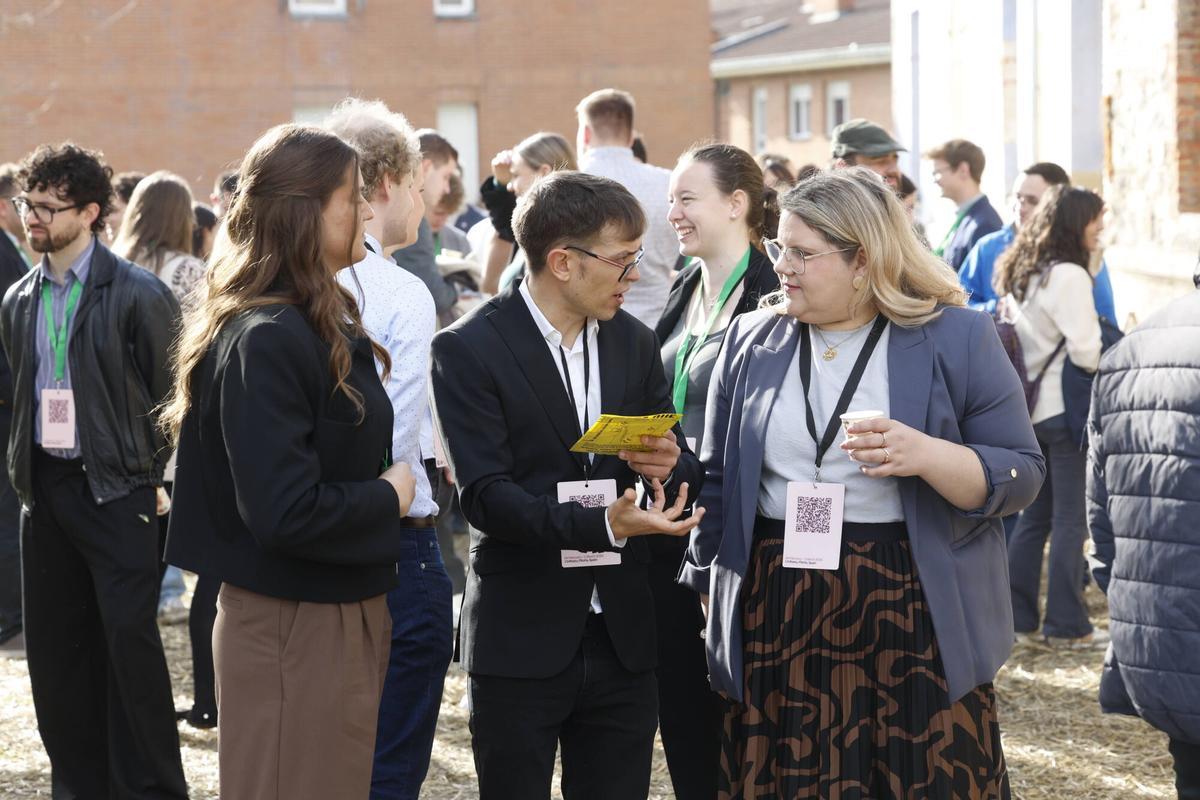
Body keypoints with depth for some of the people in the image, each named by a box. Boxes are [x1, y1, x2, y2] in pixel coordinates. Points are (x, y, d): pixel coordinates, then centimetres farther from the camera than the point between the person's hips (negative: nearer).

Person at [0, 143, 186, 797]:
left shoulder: (138, 294, -8)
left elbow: (172, 397, -4)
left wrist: (152, 478, -5)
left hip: (116, 491, -6)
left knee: (130, 638, -8)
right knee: (55, 645, 9)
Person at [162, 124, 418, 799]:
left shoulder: (327, 325, 10)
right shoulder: (265, 341, -21)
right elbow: (285, 511, -27)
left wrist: (399, 480, 3)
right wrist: (389, 498, -13)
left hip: (345, 613, 10)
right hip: (293, 632, -9)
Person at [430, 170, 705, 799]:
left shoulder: (635, 342, 9)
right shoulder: (469, 350, -8)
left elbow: (684, 468, 13)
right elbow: (484, 495, -16)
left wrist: (670, 465, -11)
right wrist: (601, 524, -28)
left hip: (620, 634, 5)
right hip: (521, 643, -4)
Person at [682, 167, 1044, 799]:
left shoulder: (955, 338, -2)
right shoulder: (751, 339, 9)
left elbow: (1020, 475, -3)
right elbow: (718, 480, 16)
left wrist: (925, 456, -20)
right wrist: (706, 587, 14)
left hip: (914, 622, -3)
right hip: (775, 622, 3)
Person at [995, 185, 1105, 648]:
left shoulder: (1019, 274, 12)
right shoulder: (1069, 275, -15)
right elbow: (1085, 350, -20)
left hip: (1030, 408, 9)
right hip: (1065, 407, -9)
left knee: (1035, 514, 14)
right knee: (1071, 519, -3)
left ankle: (1016, 616, 17)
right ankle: (1066, 626, -1)